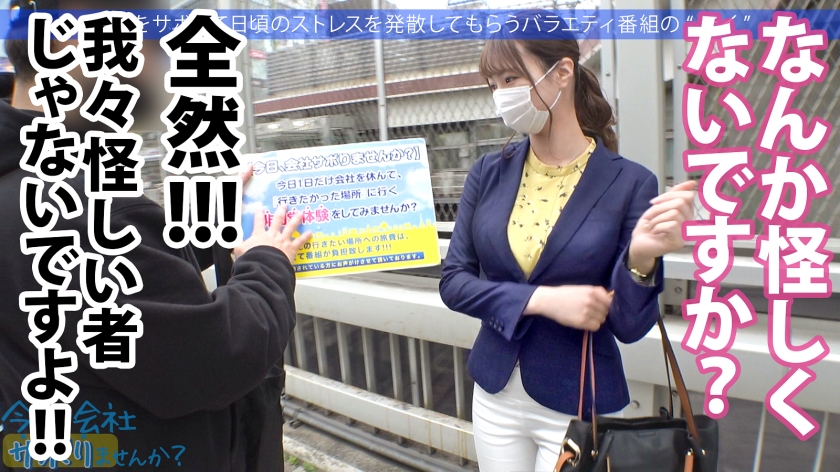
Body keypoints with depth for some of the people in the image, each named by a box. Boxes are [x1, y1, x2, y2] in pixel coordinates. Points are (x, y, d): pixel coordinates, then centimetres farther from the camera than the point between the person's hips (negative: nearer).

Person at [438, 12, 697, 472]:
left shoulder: (630, 184, -12)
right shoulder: (488, 173, -3)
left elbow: (629, 326, -10)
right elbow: (453, 281, -5)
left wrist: (640, 259, -28)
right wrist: (541, 300, -17)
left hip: (578, 408, -3)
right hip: (495, 397, 4)